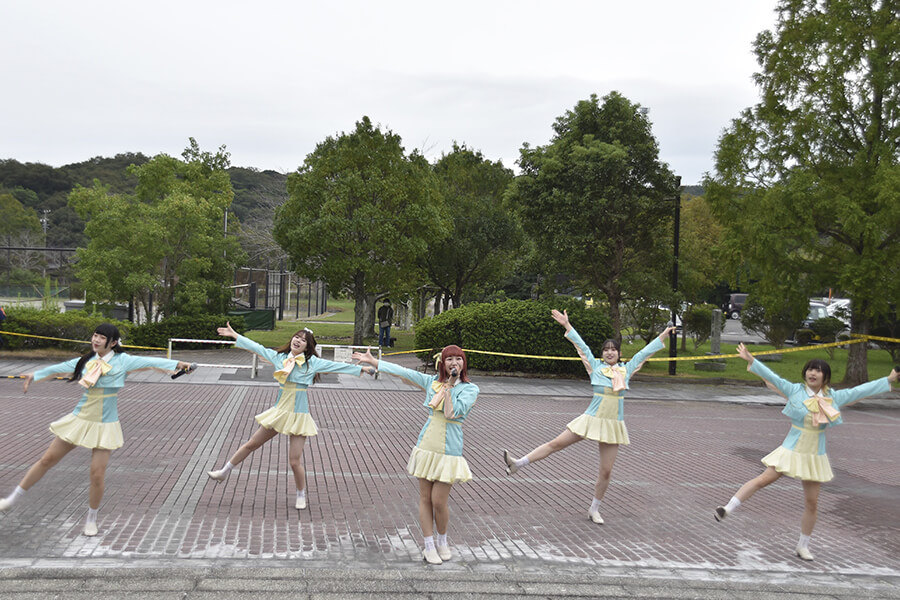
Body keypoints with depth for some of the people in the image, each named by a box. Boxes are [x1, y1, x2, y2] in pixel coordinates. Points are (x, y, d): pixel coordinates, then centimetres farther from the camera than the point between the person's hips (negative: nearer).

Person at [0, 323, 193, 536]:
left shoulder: (122, 361, -9)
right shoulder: (86, 361, 1)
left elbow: (150, 362, -18)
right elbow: (60, 368, 15)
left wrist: (177, 364, -28)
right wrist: (35, 375, 26)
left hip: (104, 426, -3)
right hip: (80, 420, 3)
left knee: (97, 475, -5)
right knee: (47, 459, 11)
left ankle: (91, 519, 18)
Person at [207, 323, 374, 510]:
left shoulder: (313, 362, -3)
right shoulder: (279, 357, 5)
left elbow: (336, 366, -2)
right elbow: (256, 347, 13)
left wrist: (361, 369, -4)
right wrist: (234, 334, 18)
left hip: (299, 415, -4)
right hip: (279, 411, 4)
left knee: (295, 461, -4)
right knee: (251, 444, 15)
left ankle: (301, 495, 21)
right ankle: (224, 472, 35)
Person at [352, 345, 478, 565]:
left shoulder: (470, 389, -4)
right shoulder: (433, 381, 7)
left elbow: (453, 413, -17)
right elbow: (402, 372, 10)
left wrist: (449, 386, -14)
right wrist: (372, 361, 12)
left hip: (448, 450, -3)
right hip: (426, 445, 4)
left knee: (439, 502, -2)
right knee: (425, 498, 6)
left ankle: (442, 542, 23)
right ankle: (429, 545, 19)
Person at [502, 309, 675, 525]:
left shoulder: (626, 370, 6)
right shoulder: (595, 367, 2)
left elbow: (644, 352, 12)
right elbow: (582, 346, -1)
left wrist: (663, 335, 17)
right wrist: (567, 325, -4)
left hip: (613, 425, 2)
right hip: (591, 419, -1)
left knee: (606, 471, 4)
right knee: (556, 444, -2)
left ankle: (594, 509, 19)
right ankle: (517, 464, 2)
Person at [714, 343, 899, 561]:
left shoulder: (834, 397, 1)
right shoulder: (795, 390, -7)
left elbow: (860, 390, 10)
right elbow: (772, 377, -11)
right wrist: (751, 359, -18)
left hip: (815, 457, 3)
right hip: (791, 452, -3)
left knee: (811, 503, 8)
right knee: (763, 480, -15)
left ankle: (803, 546, 22)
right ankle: (728, 508, -10)